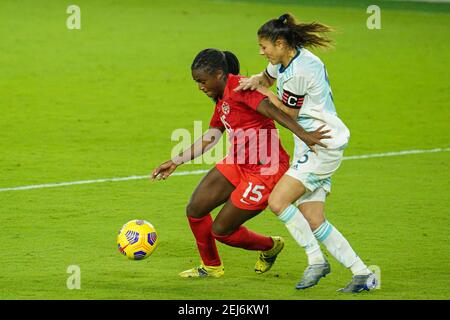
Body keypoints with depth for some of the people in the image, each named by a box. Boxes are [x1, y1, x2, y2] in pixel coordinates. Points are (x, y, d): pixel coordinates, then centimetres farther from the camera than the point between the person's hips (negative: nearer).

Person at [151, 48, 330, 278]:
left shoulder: (239, 87, -18)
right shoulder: (221, 99, 12)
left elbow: (272, 110, -30)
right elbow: (210, 139, 21)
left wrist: (303, 135, -42)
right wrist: (176, 162, 23)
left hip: (265, 170, -9)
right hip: (237, 163, 9)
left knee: (221, 230, -2)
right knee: (195, 210, 4)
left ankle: (270, 247, 25)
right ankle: (211, 266, 26)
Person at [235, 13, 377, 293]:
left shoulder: (299, 71, -21)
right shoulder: (284, 60, 9)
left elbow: (288, 113, -11)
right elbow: (267, 78, 30)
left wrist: (263, 91, 2)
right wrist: (255, 80, 6)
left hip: (323, 144, -10)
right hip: (310, 145, 10)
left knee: (278, 201, -16)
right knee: (313, 221, 2)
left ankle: (316, 260, -7)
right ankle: (363, 274, 4)